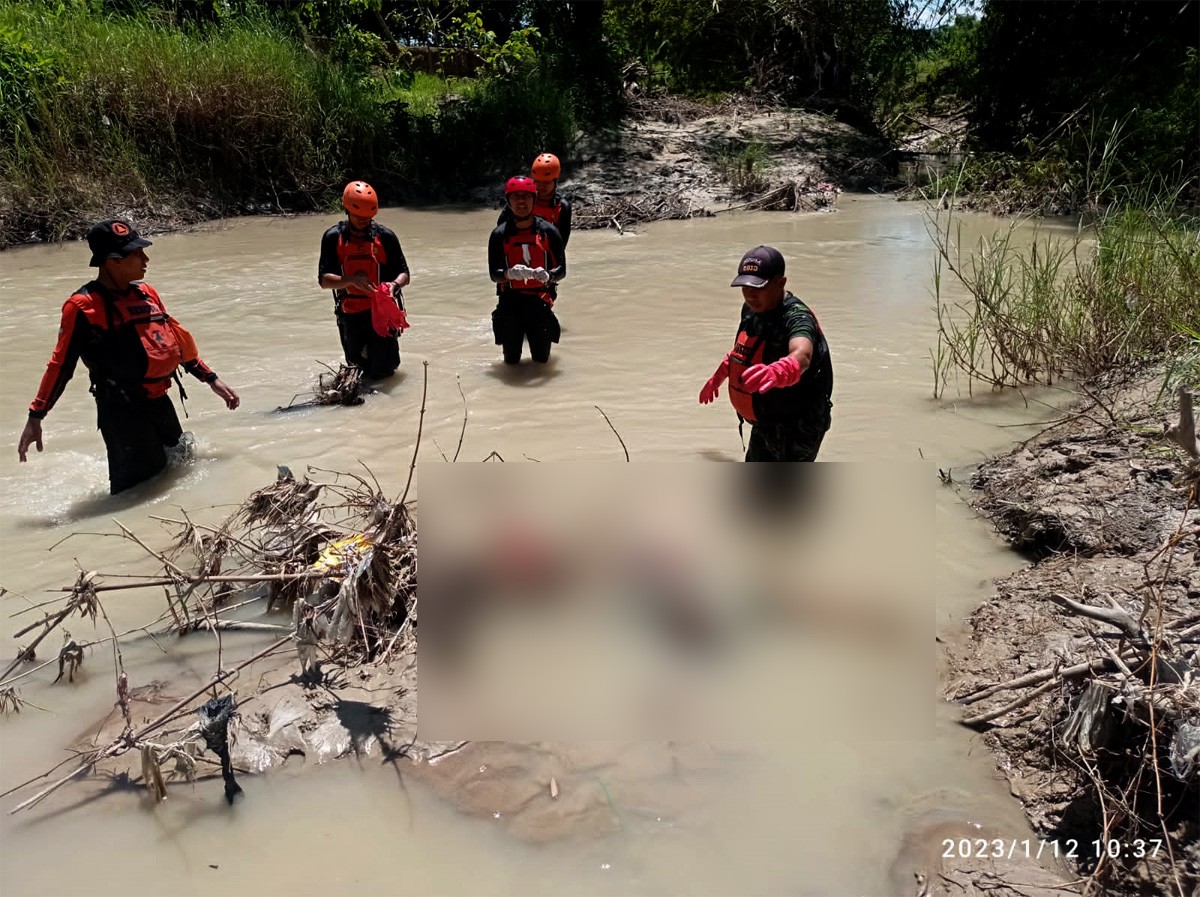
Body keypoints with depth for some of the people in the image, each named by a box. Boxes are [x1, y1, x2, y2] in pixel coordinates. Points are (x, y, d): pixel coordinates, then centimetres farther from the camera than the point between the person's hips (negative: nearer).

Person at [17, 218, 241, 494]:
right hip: (122, 411, -7)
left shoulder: (146, 293, 8)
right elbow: (61, 364, -10)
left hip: (159, 402, 7)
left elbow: (176, 337, 17)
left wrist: (211, 379, 17)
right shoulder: (83, 306, -12)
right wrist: (35, 417, -9)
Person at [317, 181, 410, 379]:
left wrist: (395, 284, -25)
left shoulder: (385, 236, -4)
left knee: (381, 372, 1)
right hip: (350, 313, 2)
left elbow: (404, 274, -2)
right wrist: (351, 280, -26)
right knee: (358, 371, 14)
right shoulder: (333, 238, -3)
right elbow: (324, 280, -8)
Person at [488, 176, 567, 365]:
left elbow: (561, 270, -5)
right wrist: (509, 274, -28)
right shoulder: (499, 234, -1)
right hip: (510, 299, 0)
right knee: (511, 360, 0)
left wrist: (548, 275, -28)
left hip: (540, 299, 0)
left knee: (541, 359, 3)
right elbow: (494, 274, -5)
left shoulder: (548, 232, -1)